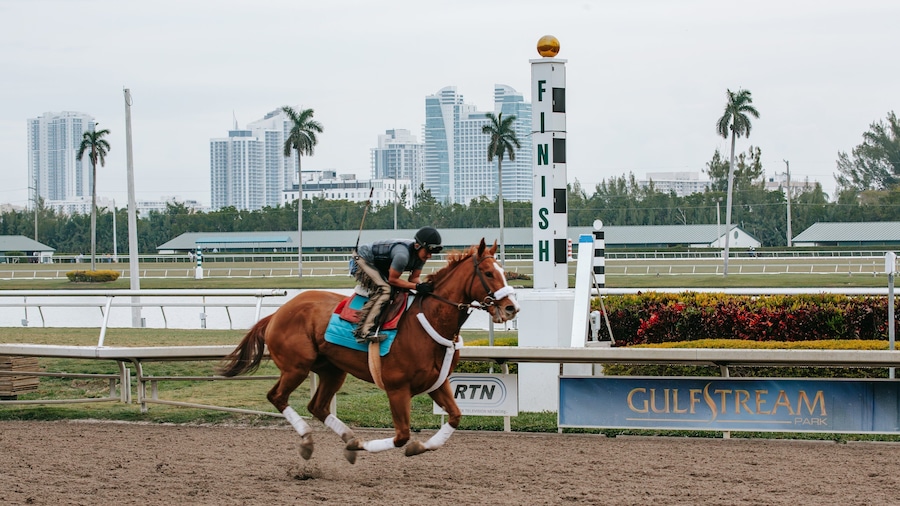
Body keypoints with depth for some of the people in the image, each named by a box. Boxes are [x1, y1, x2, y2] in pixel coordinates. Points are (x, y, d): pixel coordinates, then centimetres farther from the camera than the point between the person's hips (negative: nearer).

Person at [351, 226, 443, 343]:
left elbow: (414, 277, -3)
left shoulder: (421, 254, -10)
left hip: (379, 267, 10)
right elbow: (392, 280, -28)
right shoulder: (402, 254, -37)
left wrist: (423, 287, -24)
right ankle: (363, 332, -34)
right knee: (383, 290, -27)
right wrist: (417, 287, -32)